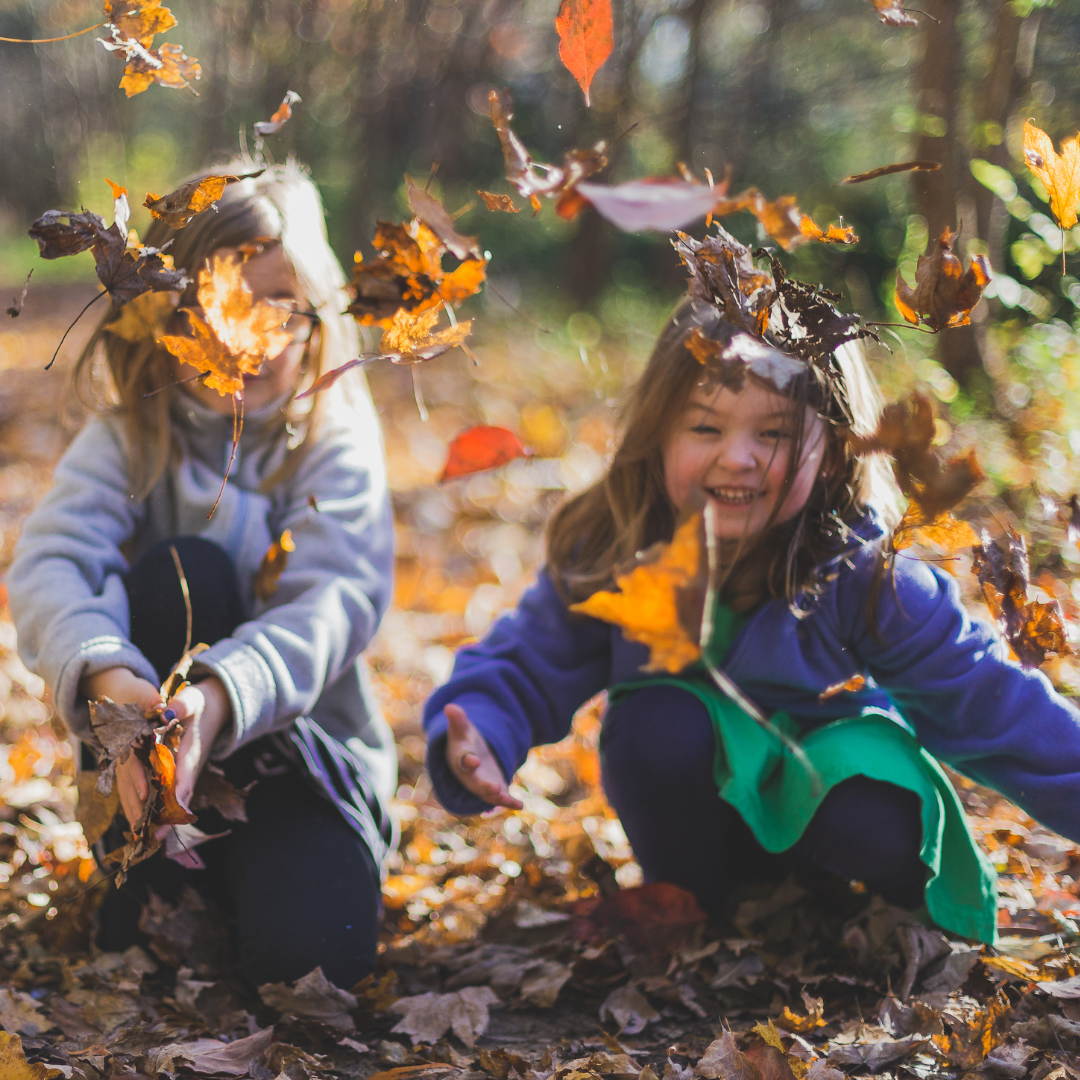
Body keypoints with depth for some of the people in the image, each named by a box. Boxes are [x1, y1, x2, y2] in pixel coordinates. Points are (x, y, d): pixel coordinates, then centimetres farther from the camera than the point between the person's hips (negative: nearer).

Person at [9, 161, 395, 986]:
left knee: (312, 949, -29)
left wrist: (218, 698, -44)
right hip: (153, 744, 1)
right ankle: (148, 886, -17)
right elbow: (49, 564, -22)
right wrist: (111, 682, -45)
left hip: (306, 741, -1)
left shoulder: (337, 439, -7)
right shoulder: (130, 438, -4)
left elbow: (337, 600, -24)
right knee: (180, 571, -28)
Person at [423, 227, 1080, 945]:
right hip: (697, 813, 2)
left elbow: (985, 698, -17)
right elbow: (525, 667, -7)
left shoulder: (864, 575, -21)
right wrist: (475, 738, -28)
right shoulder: (608, 557, -16)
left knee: (882, 831, -33)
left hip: (829, 785, -2)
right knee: (657, 721, -29)